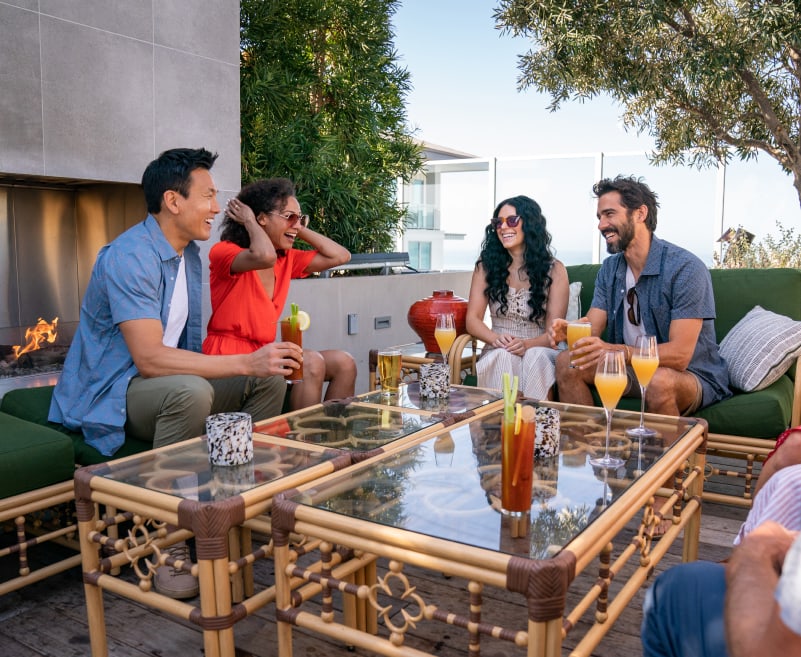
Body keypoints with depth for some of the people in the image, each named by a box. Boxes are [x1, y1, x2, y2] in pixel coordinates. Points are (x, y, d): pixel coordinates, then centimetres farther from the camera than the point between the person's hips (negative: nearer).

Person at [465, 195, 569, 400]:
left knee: (536, 358, -34)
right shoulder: (486, 265, 7)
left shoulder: (554, 269, 3)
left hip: (540, 352, -1)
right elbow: (472, 319, 2)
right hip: (498, 353, 1)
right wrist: (496, 339, -20)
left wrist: (527, 344, -25)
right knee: (504, 356, -33)